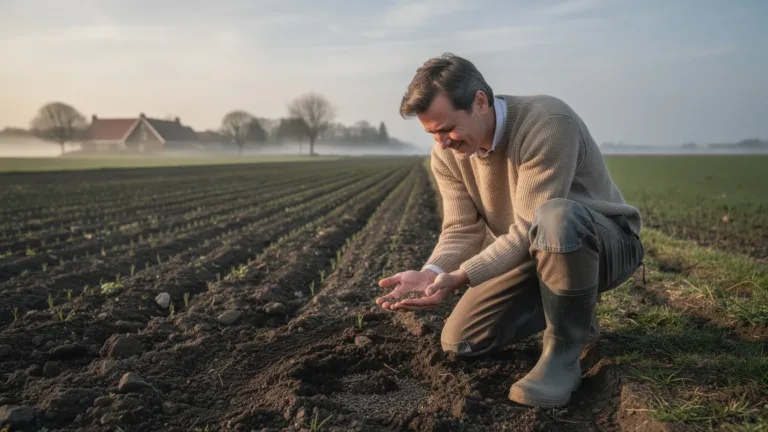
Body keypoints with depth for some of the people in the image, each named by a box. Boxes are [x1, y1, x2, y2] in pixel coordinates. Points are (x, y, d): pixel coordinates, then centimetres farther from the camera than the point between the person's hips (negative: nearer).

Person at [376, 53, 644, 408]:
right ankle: (572, 314, 17)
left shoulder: (548, 122, -31)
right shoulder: (447, 154, -9)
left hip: (608, 244, -6)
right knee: (459, 341, 0)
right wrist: (431, 272, -32)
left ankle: (564, 351, -18)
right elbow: (462, 230, -11)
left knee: (555, 218, -43)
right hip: (534, 255, 7)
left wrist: (458, 278, -40)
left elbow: (529, 228, -33)